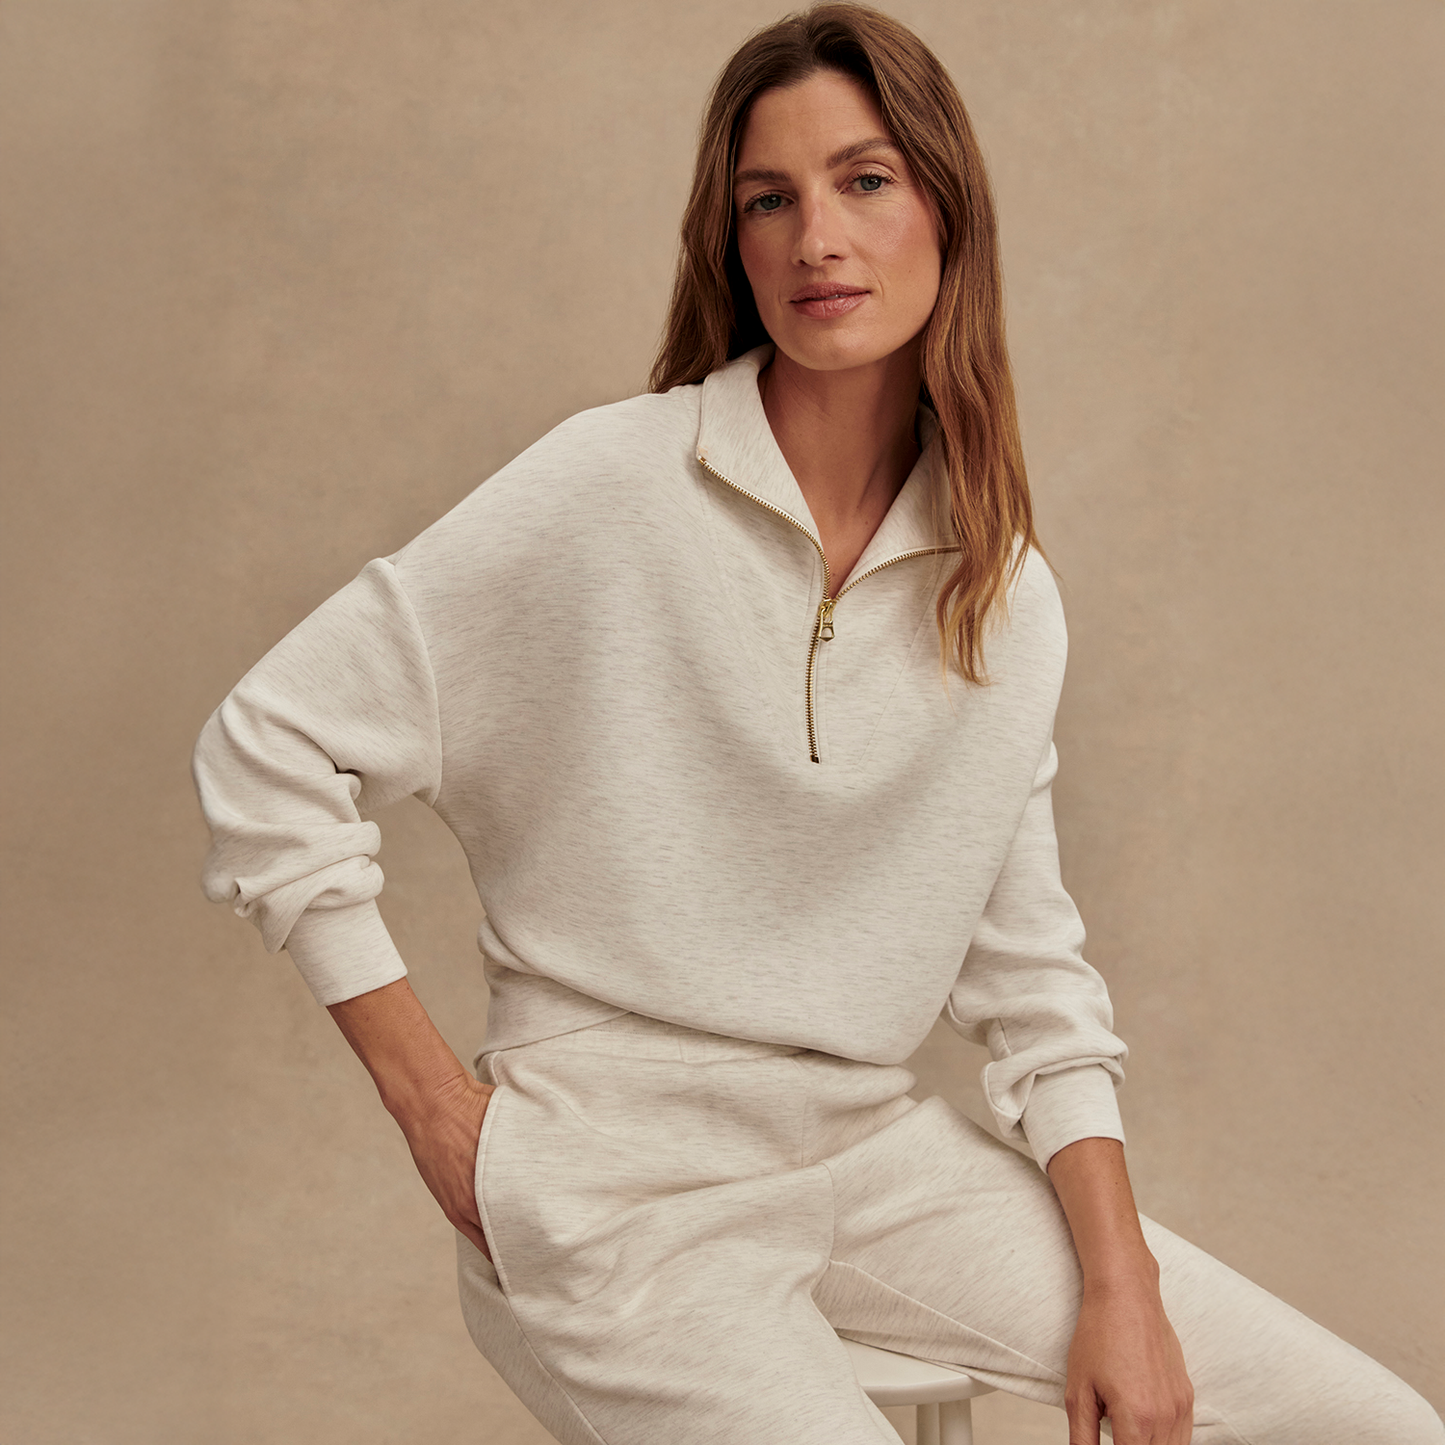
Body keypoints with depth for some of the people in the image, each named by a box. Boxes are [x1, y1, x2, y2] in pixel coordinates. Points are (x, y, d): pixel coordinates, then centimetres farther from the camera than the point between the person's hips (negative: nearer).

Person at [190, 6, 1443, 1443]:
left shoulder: (1011, 598, 3)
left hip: (875, 1148, 5)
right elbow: (267, 748, -10)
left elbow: (1028, 967, 8)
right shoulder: (611, 489, -12)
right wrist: (436, 1107, -9)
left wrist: (1122, 1285, -1)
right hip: (617, 1190, -4)